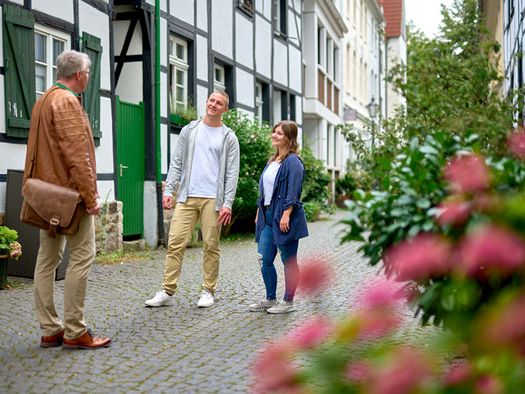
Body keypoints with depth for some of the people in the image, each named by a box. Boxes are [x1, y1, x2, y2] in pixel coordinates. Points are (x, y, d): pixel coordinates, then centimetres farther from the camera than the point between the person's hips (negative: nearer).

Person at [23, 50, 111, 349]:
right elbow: (77, 154, -20)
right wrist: (90, 196, -19)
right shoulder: (67, 101, -13)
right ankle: (75, 332, -4)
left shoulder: (43, 101, 17)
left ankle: (51, 330, 13)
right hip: (71, 192, -10)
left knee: (48, 259, 8)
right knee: (82, 256, -6)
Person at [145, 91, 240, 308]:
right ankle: (167, 291, 1)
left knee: (211, 246, 2)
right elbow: (176, 163, 10)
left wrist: (227, 203, -8)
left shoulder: (229, 137, 6)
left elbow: (232, 173, 1)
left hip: (212, 199, -1)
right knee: (176, 242, -3)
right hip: (187, 197, 2)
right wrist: (168, 190, -1)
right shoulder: (189, 130, 13)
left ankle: (208, 291, 13)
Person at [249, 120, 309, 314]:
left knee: (288, 261, 2)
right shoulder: (272, 161, 17)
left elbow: (293, 192, -17)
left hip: (284, 218, -9)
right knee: (264, 258, 7)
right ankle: (270, 299, 20)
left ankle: (288, 302, 13)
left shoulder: (293, 162, -10)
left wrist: (286, 215, -23)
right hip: (268, 216, 9)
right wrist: (259, 212, 18)